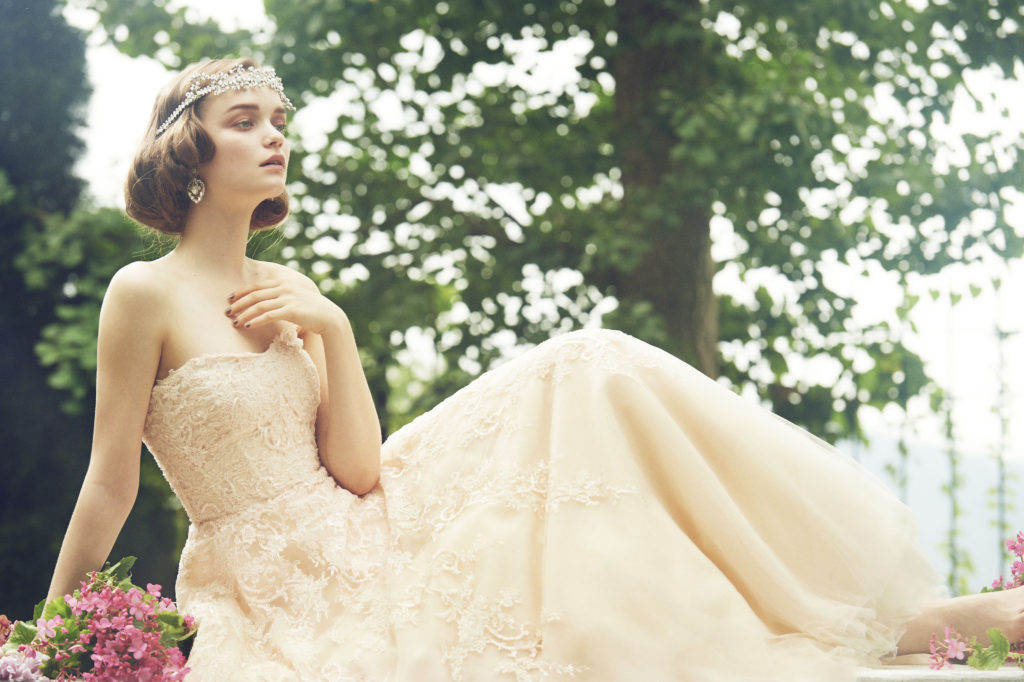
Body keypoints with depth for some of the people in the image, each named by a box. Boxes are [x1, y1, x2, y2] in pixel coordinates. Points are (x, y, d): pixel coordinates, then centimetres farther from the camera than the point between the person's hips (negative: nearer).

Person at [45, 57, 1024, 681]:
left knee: (583, 376, -10)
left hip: (359, 536, 6)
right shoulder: (147, 293, -10)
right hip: (273, 593, -6)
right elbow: (109, 487, -6)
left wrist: (331, 331, -9)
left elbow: (356, 468, 1)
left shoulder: (288, 293, 10)